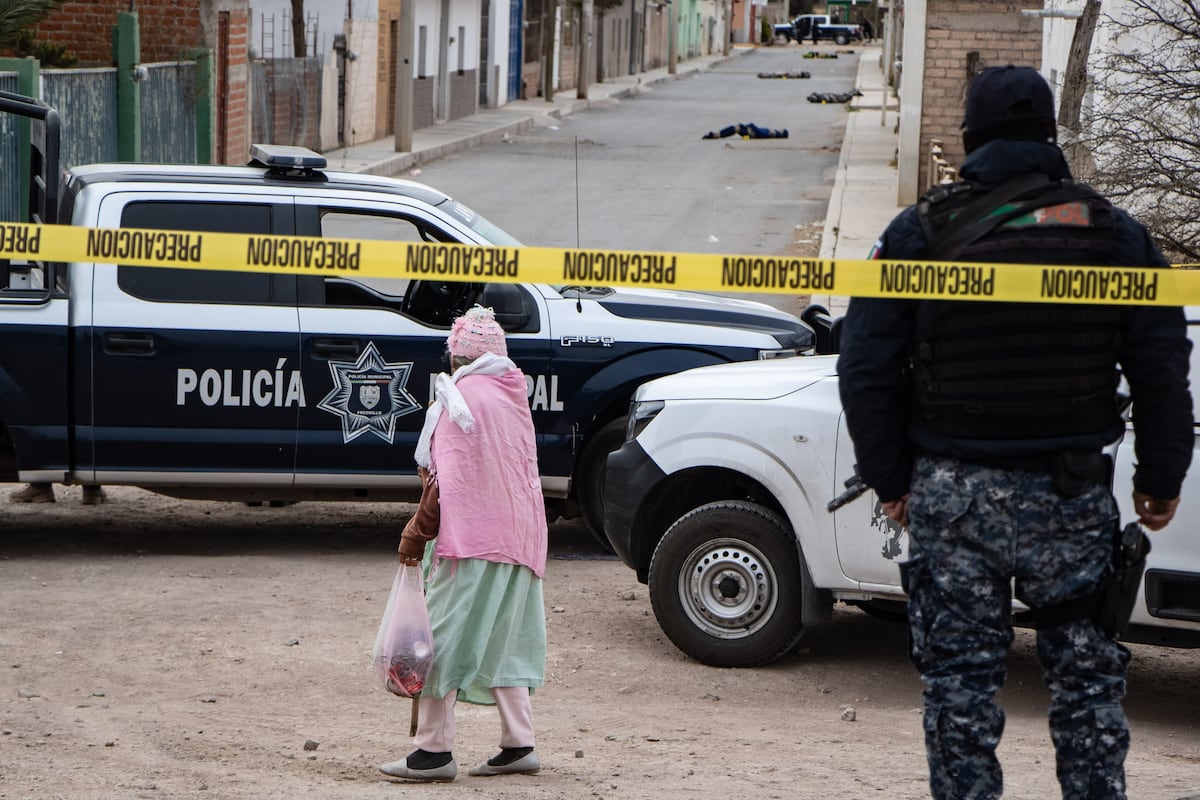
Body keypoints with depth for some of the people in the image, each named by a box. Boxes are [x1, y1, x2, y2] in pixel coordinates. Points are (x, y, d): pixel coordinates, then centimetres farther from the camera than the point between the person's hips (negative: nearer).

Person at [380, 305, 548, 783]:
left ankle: (435, 750, -7)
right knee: (502, 641, 13)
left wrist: (415, 532, -10)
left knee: (443, 637, -5)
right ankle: (519, 745, 10)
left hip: (470, 539, -9)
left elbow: (447, 478, -15)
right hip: (519, 537, 9)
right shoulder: (512, 394, 15)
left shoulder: (463, 395, -11)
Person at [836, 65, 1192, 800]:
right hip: (1071, 492, 1)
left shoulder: (921, 232, -1)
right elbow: (1162, 368, 2)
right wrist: (1162, 479, 12)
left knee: (961, 675, 5)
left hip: (952, 492, -1)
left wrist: (891, 478, 9)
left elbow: (866, 370, -1)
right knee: (1087, 671, 11)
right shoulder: (1114, 233, 2)